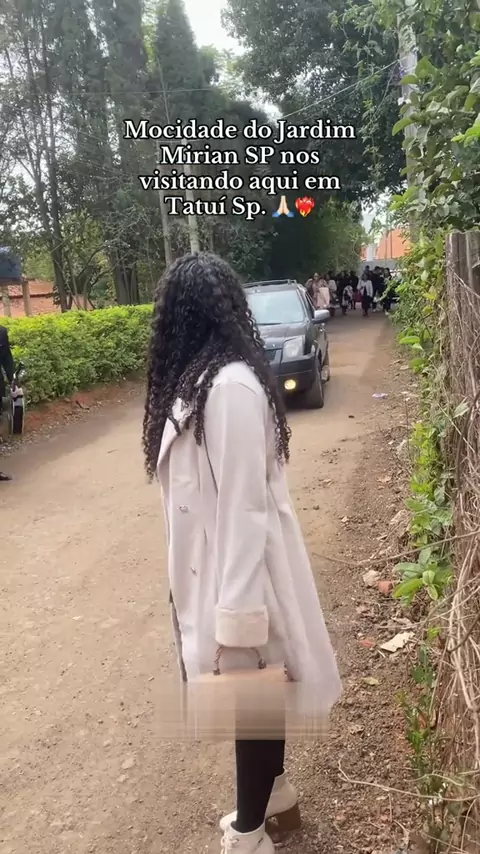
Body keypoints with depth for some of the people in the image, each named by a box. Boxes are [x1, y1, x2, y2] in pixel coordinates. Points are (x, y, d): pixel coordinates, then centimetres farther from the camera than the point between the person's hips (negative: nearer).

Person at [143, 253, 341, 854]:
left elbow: (244, 503, -26)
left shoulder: (229, 385, -25)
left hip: (241, 569, -9)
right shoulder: (212, 377, 3)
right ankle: (275, 794, 46)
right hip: (225, 564, 9)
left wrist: (237, 617, -22)